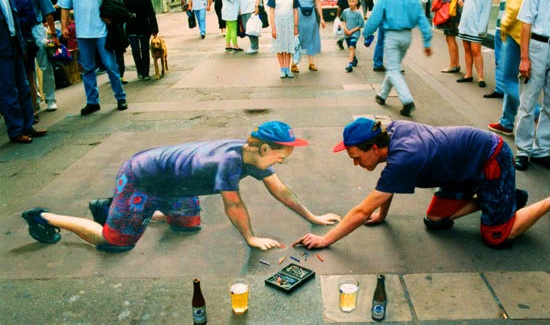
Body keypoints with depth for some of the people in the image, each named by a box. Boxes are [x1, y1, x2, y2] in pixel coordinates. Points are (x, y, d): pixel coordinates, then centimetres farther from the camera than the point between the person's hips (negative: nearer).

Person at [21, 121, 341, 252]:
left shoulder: (254, 153, -9)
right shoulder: (229, 160, -37)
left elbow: (279, 189, -1)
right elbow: (233, 204, -26)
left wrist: (314, 217, 3)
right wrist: (251, 238, -11)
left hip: (168, 179, 9)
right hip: (140, 177, -9)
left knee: (190, 224, 22)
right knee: (116, 240, 0)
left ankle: (110, 207, 30)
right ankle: (45, 218, 19)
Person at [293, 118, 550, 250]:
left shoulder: (402, 160, -36)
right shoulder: (394, 129, -12)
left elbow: (362, 212, -32)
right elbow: (389, 184, 8)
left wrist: (326, 239, -25)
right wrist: (382, 214, 15)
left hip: (491, 160, -8)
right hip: (469, 165, 8)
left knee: (497, 237, -4)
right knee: (435, 220, 6)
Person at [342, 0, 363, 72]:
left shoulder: (358, 13, -12)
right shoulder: (345, 11, 0)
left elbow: (361, 25, -9)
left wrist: (351, 31, -13)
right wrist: (345, 28, -1)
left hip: (355, 33, -5)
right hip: (347, 34, 5)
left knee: (351, 47, -22)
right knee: (351, 48, 18)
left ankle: (350, 65, -26)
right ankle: (355, 60, 45)